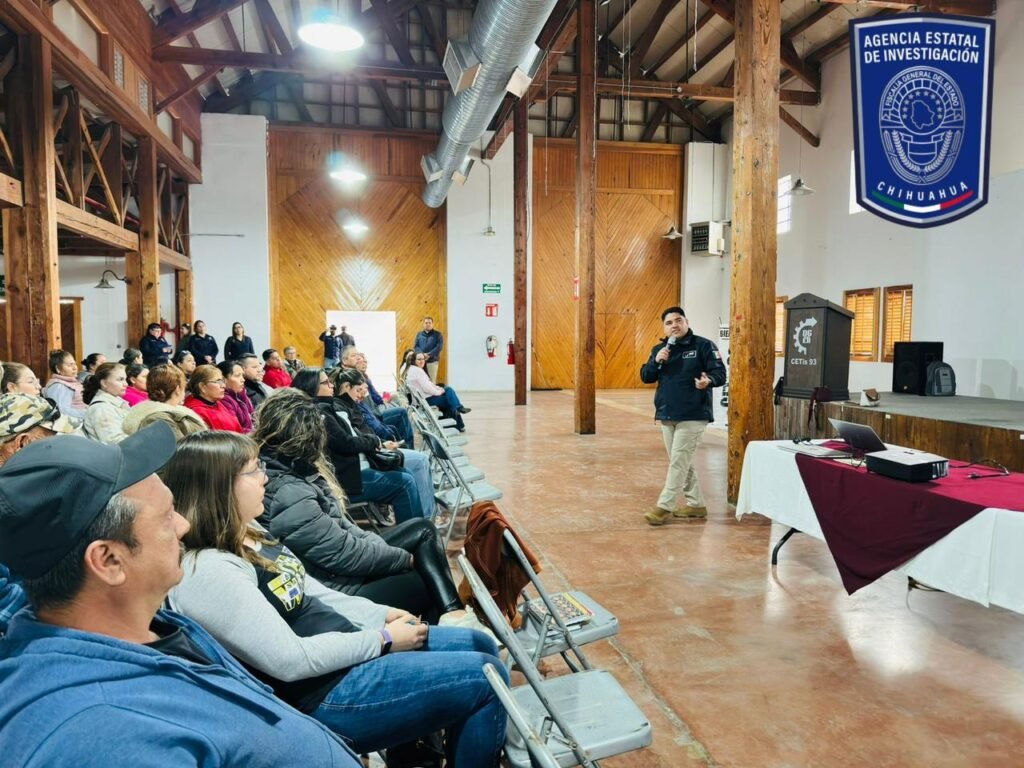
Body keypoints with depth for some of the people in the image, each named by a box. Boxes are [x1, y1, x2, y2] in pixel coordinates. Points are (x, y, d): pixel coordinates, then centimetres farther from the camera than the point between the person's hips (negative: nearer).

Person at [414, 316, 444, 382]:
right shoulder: (419, 334, 13)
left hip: (433, 361, -2)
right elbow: (415, 346, 6)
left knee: (432, 381, -4)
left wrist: (429, 355, -16)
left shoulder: (437, 334, 4)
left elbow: (439, 347, -7)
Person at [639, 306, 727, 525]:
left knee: (678, 461, -7)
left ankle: (664, 507, -1)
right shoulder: (659, 349, 10)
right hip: (666, 415, 6)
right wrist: (656, 361, -12)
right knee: (681, 462, 12)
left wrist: (709, 381, -32)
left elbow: (720, 373, -10)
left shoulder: (703, 345, -5)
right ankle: (696, 504, 24)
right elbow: (645, 377, 7)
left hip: (693, 416, -6)